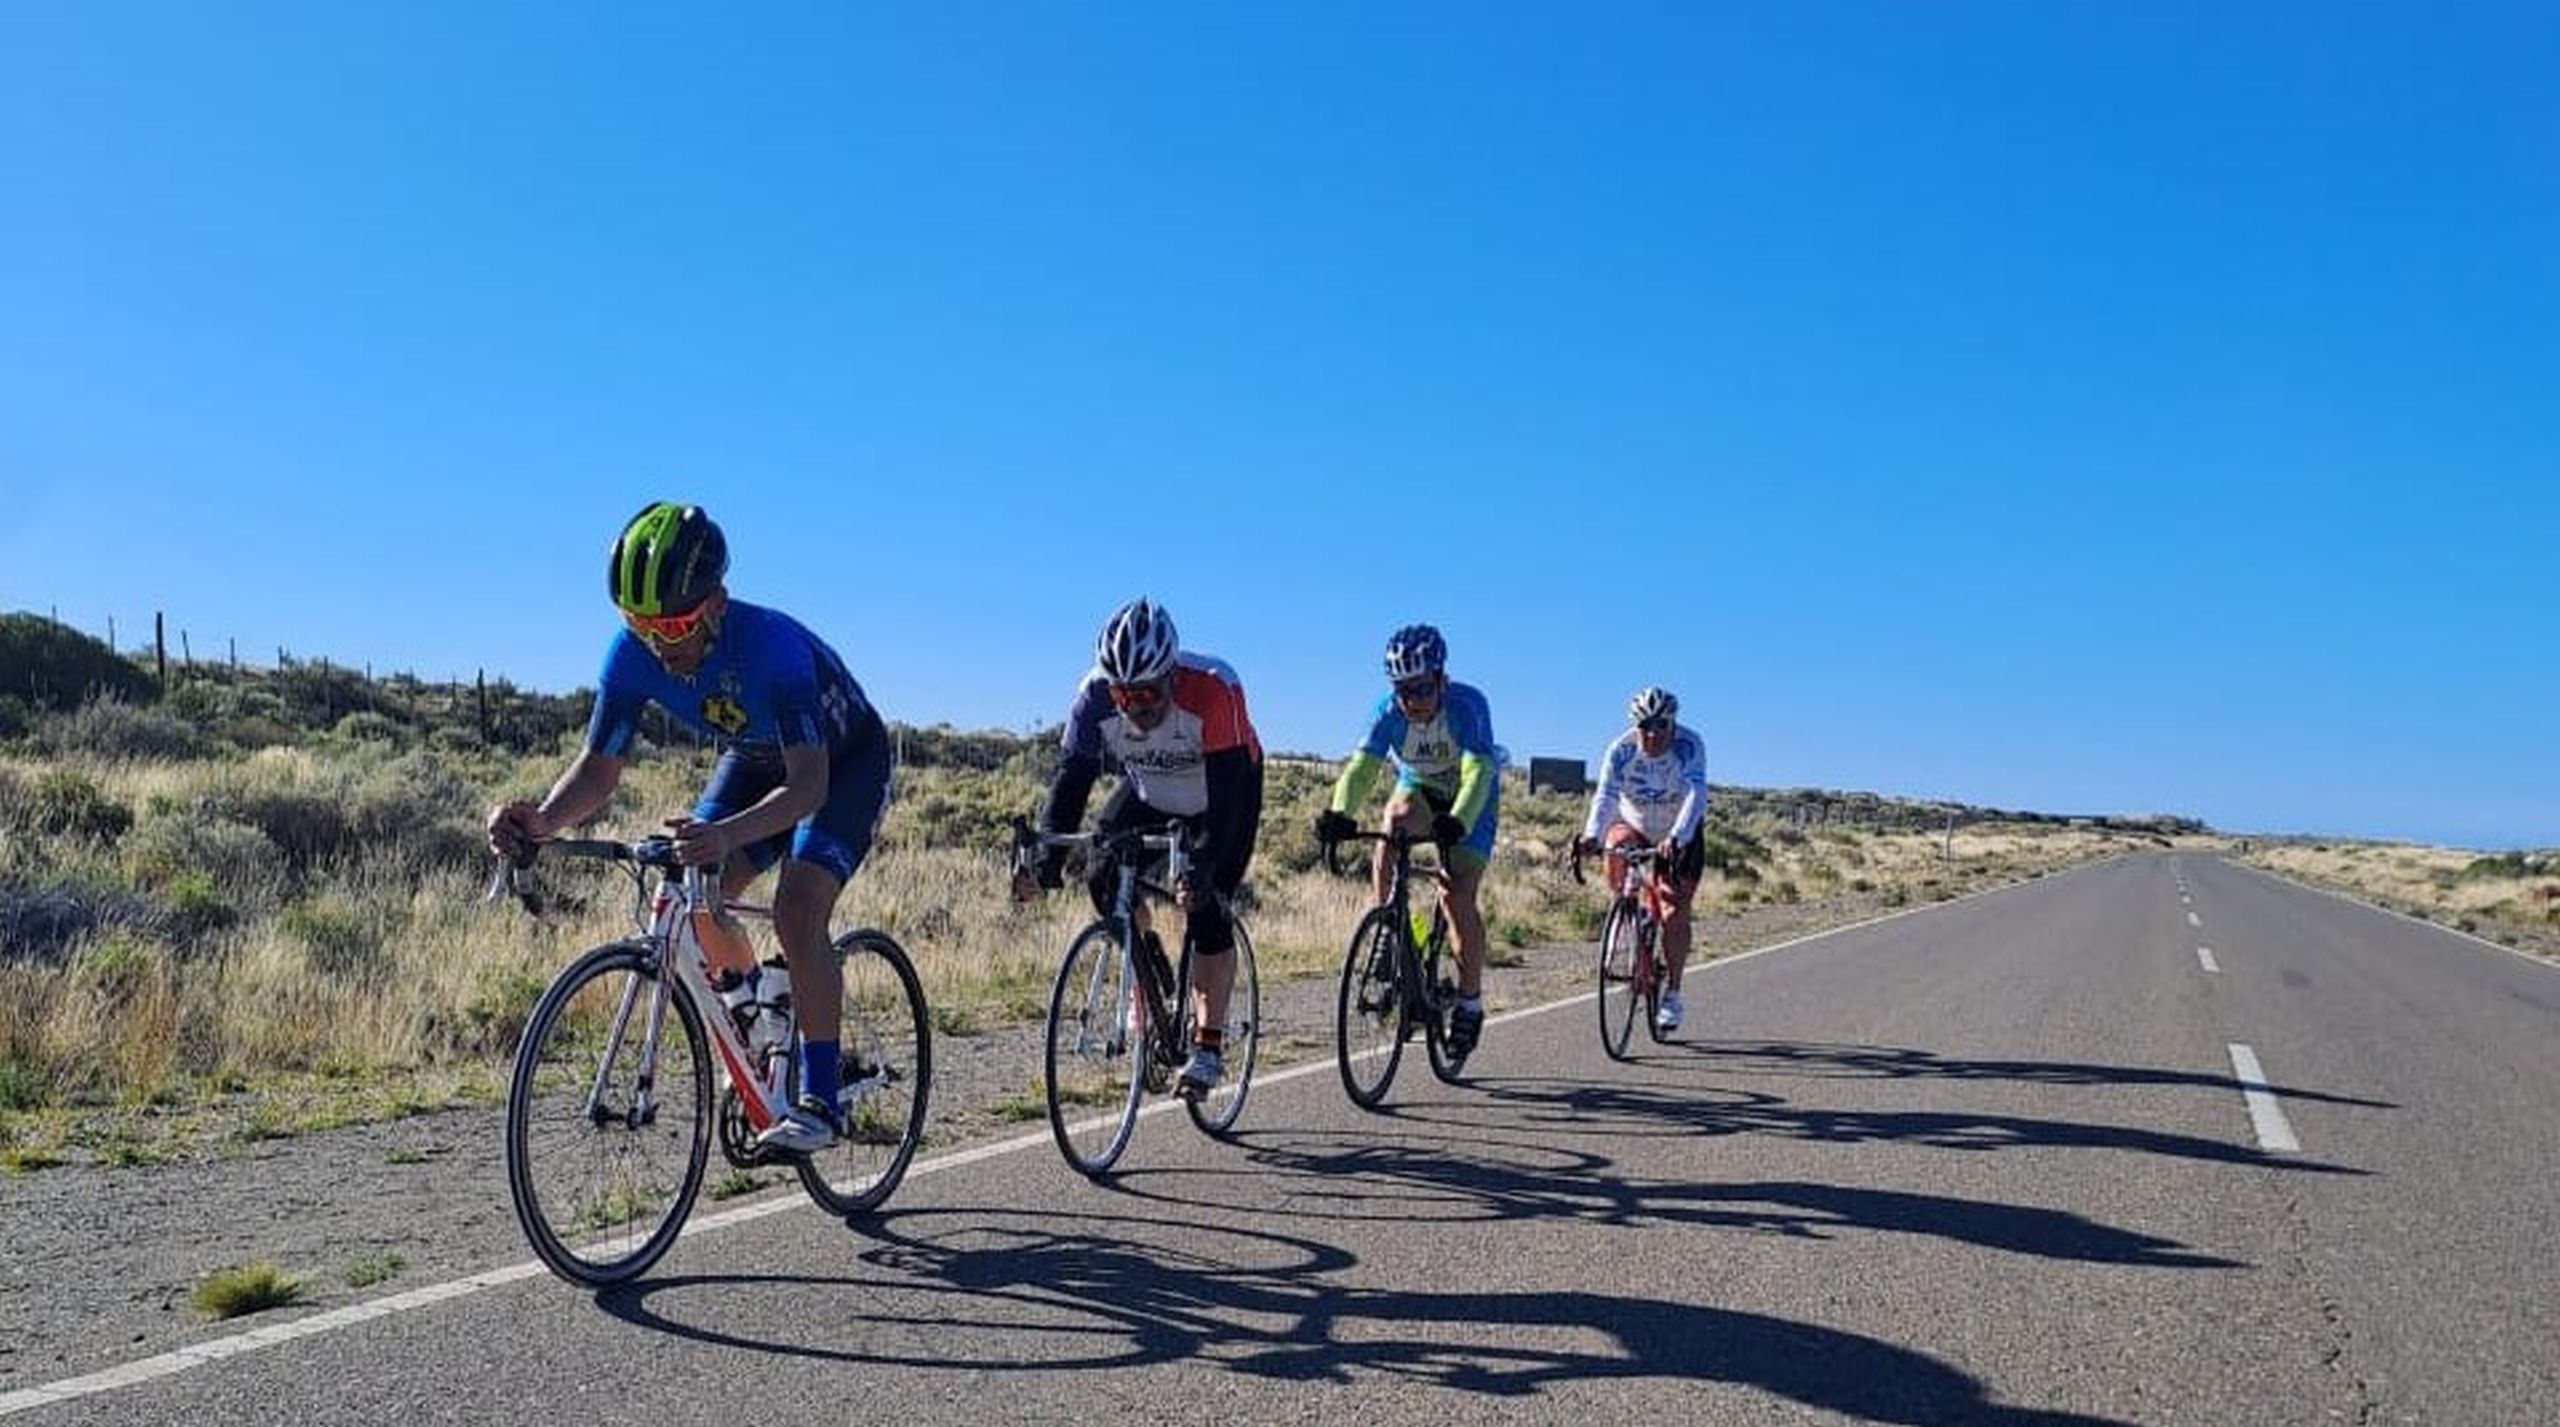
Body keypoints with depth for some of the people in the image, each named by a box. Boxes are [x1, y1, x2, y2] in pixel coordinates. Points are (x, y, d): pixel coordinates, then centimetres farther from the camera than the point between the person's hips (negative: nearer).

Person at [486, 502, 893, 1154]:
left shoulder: (771, 643, -40)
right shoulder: (633, 653, -23)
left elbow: (808, 783, -46)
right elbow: (600, 763, -17)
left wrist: (726, 834, -64)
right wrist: (542, 820, -38)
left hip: (843, 761, -6)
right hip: (755, 757, 6)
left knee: (797, 912, -23)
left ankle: (821, 1099, -12)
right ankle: (752, 1009, 23)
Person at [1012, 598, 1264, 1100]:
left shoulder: (1213, 690, -38)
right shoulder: (1095, 696, -28)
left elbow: (1226, 794, -41)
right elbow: (1071, 779, -28)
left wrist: (1201, 868, -54)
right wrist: (1045, 860, -42)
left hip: (1225, 793, -4)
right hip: (1150, 793, 4)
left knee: (1207, 909, -16)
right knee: (1105, 879, -18)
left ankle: (1208, 1046, -5)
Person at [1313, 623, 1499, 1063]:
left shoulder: (1467, 705, -32)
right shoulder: (1389, 711, -24)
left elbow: (1478, 771, -44)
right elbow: (1362, 766, -35)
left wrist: (1456, 821, -61)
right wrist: (1339, 815, -53)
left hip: (1470, 801, -3)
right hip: (1418, 787, 3)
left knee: (1457, 897, -16)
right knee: (1395, 820, -32)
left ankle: (1470, 1003, 1)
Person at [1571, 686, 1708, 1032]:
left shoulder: (1689, 747, -26)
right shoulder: (1620, 751, -23)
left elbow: (1695, 796, -39)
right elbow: (1605, 795, -36)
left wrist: (1677, 838, -56)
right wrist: (1591, 835, -55)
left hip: (1678, 839, -2)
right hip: (1634, 827, 2)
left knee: (1674, 915, -11)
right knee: (1617, 847, -30)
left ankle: (1672, 994, 3)